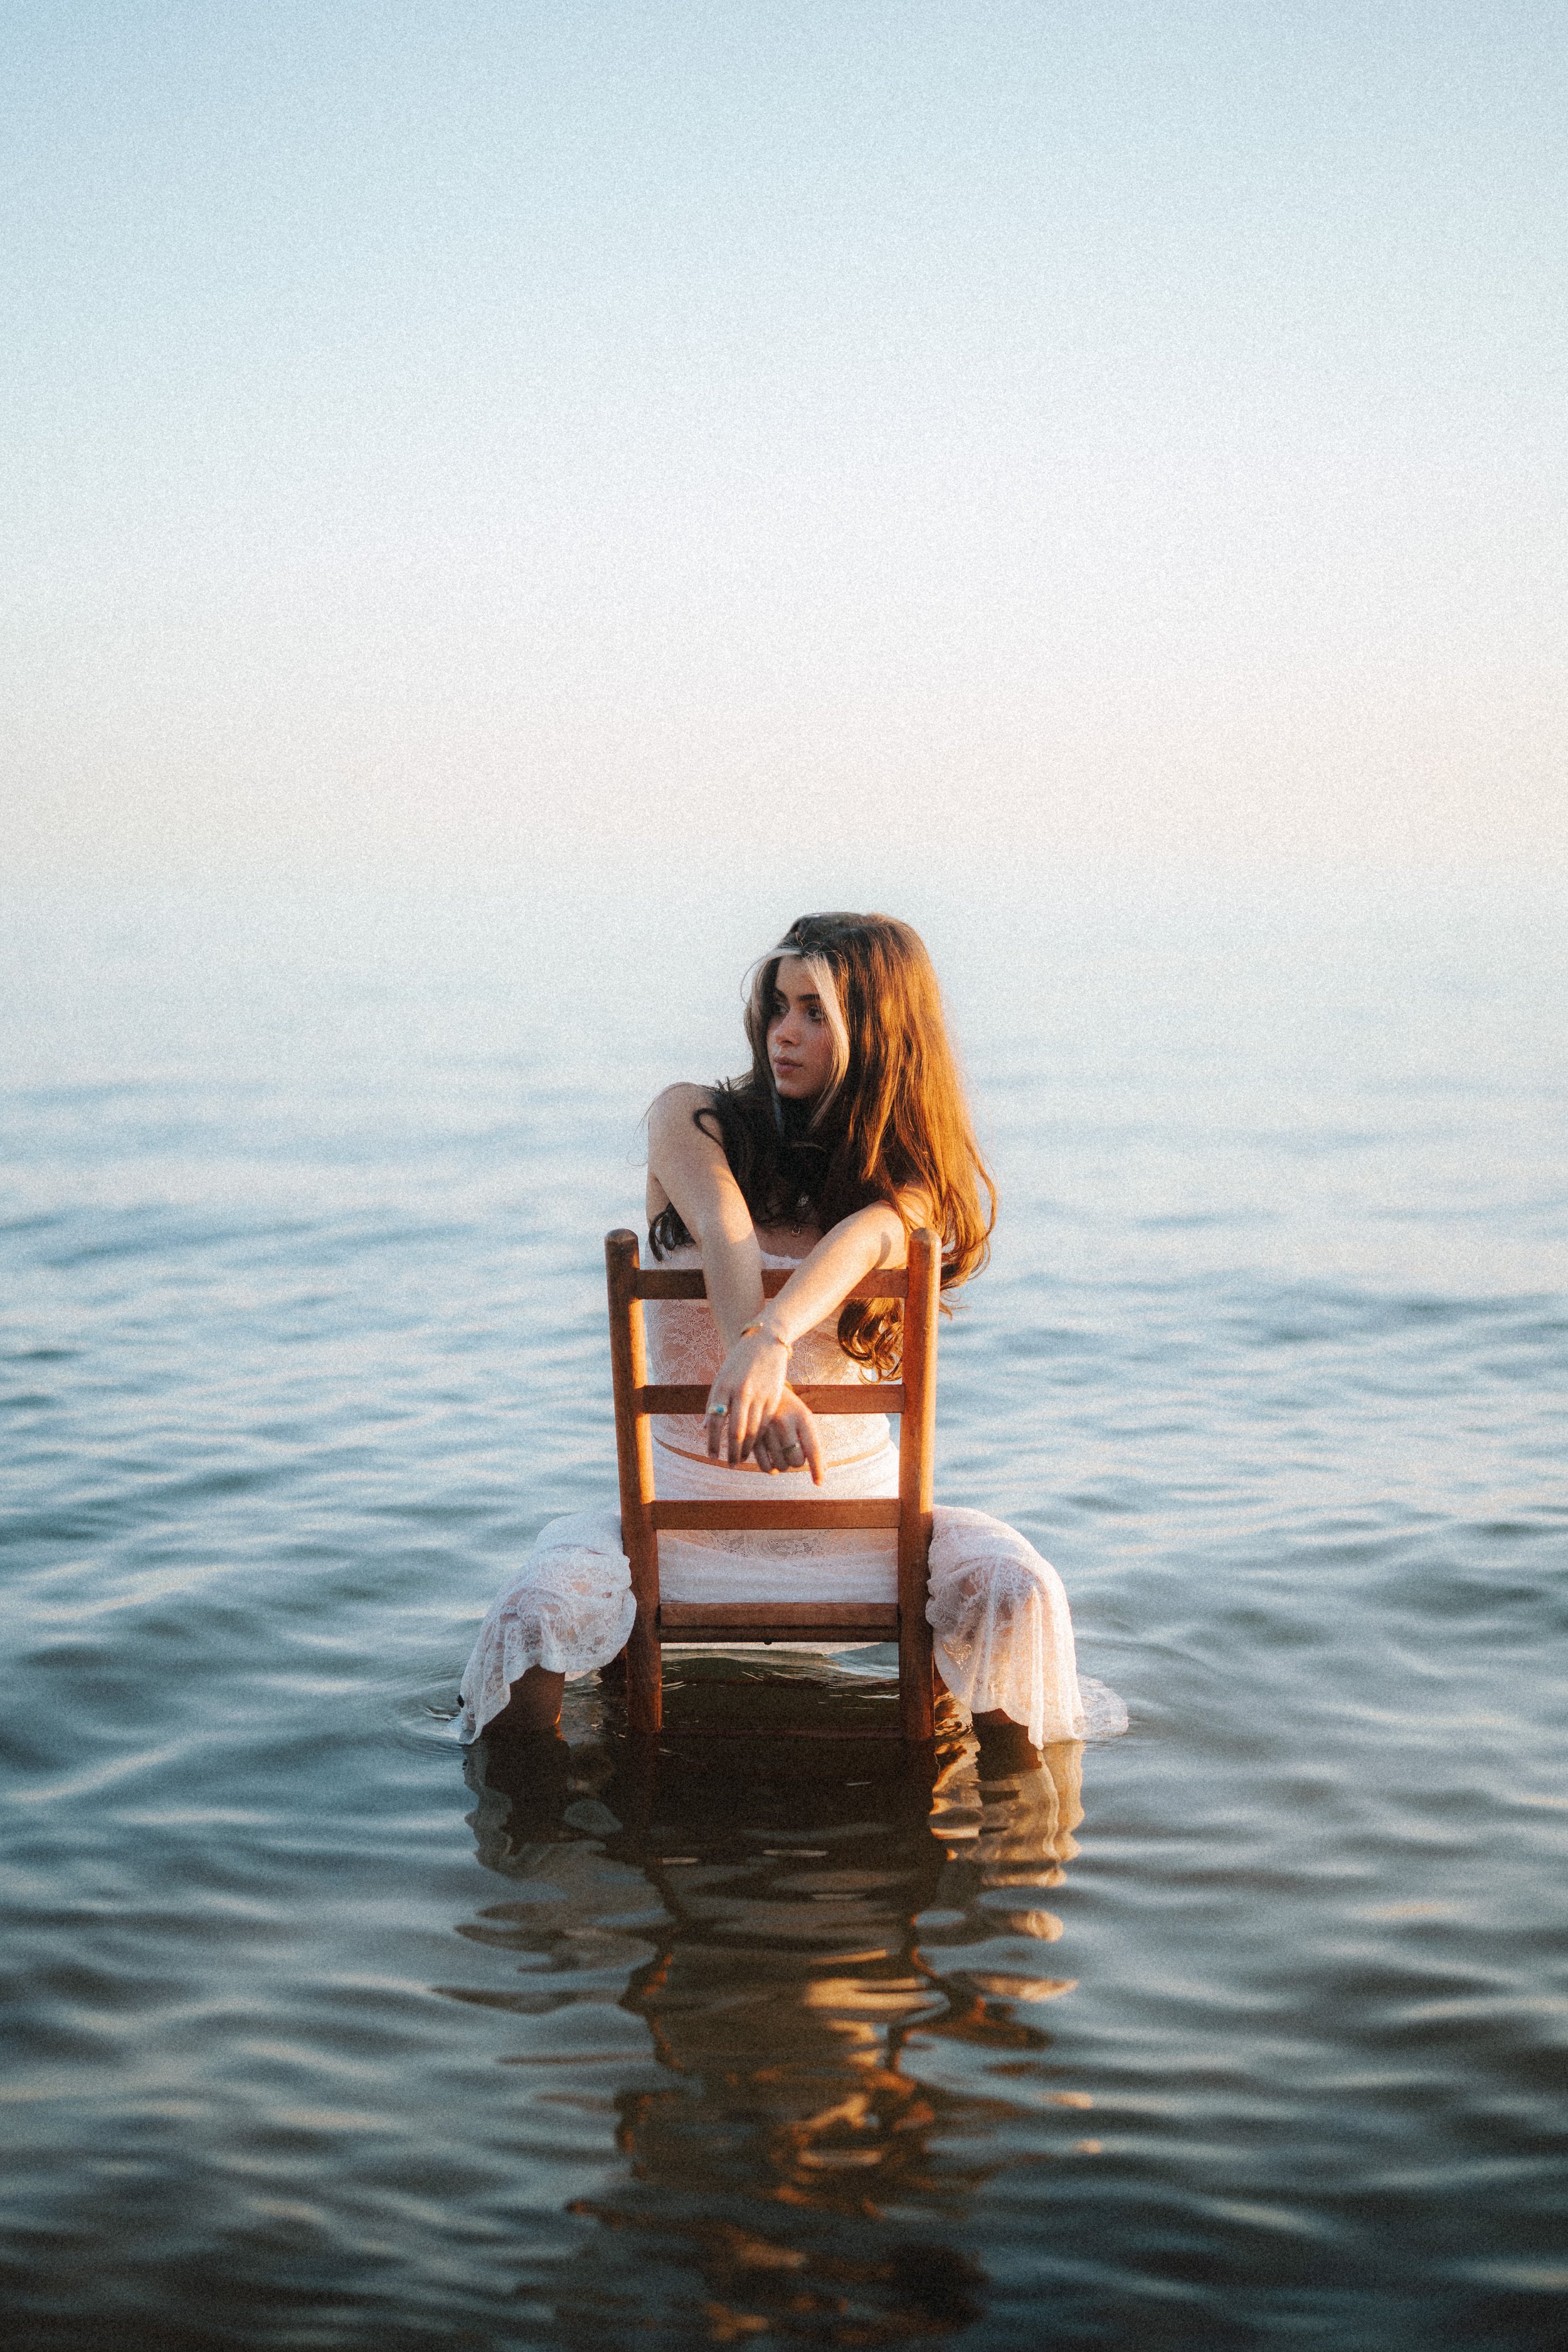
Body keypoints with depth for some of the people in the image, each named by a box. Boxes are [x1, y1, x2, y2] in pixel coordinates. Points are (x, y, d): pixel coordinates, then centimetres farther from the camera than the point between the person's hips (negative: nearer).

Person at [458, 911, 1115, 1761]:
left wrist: (768, 1342, -46)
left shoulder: (909, 1182, 1)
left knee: (1013, 1588, -25)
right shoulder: (694, 1120, 0)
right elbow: (727, 1237, -20)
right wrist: (769, 1387, -41)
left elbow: (857, 1242, -22)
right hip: (687, 1502, 0)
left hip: (854, 1507, 1)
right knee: (538, 1606, -28)